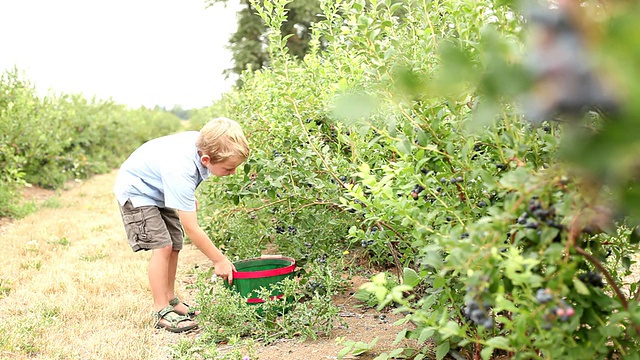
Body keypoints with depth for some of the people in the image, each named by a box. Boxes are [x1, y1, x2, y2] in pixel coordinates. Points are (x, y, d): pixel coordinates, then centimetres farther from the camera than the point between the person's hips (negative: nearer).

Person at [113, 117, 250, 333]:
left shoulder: (203, 142, -19)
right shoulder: (180, 172, -41)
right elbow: (191, 228, -35)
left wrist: (189, 198, 11)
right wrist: (219, 260, -28)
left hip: (159, 190, 8)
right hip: (137, 191, -8)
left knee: (174, 245, 6)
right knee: (162, 246, -18)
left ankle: (170, 299, 20)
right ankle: (163, 313, -12)